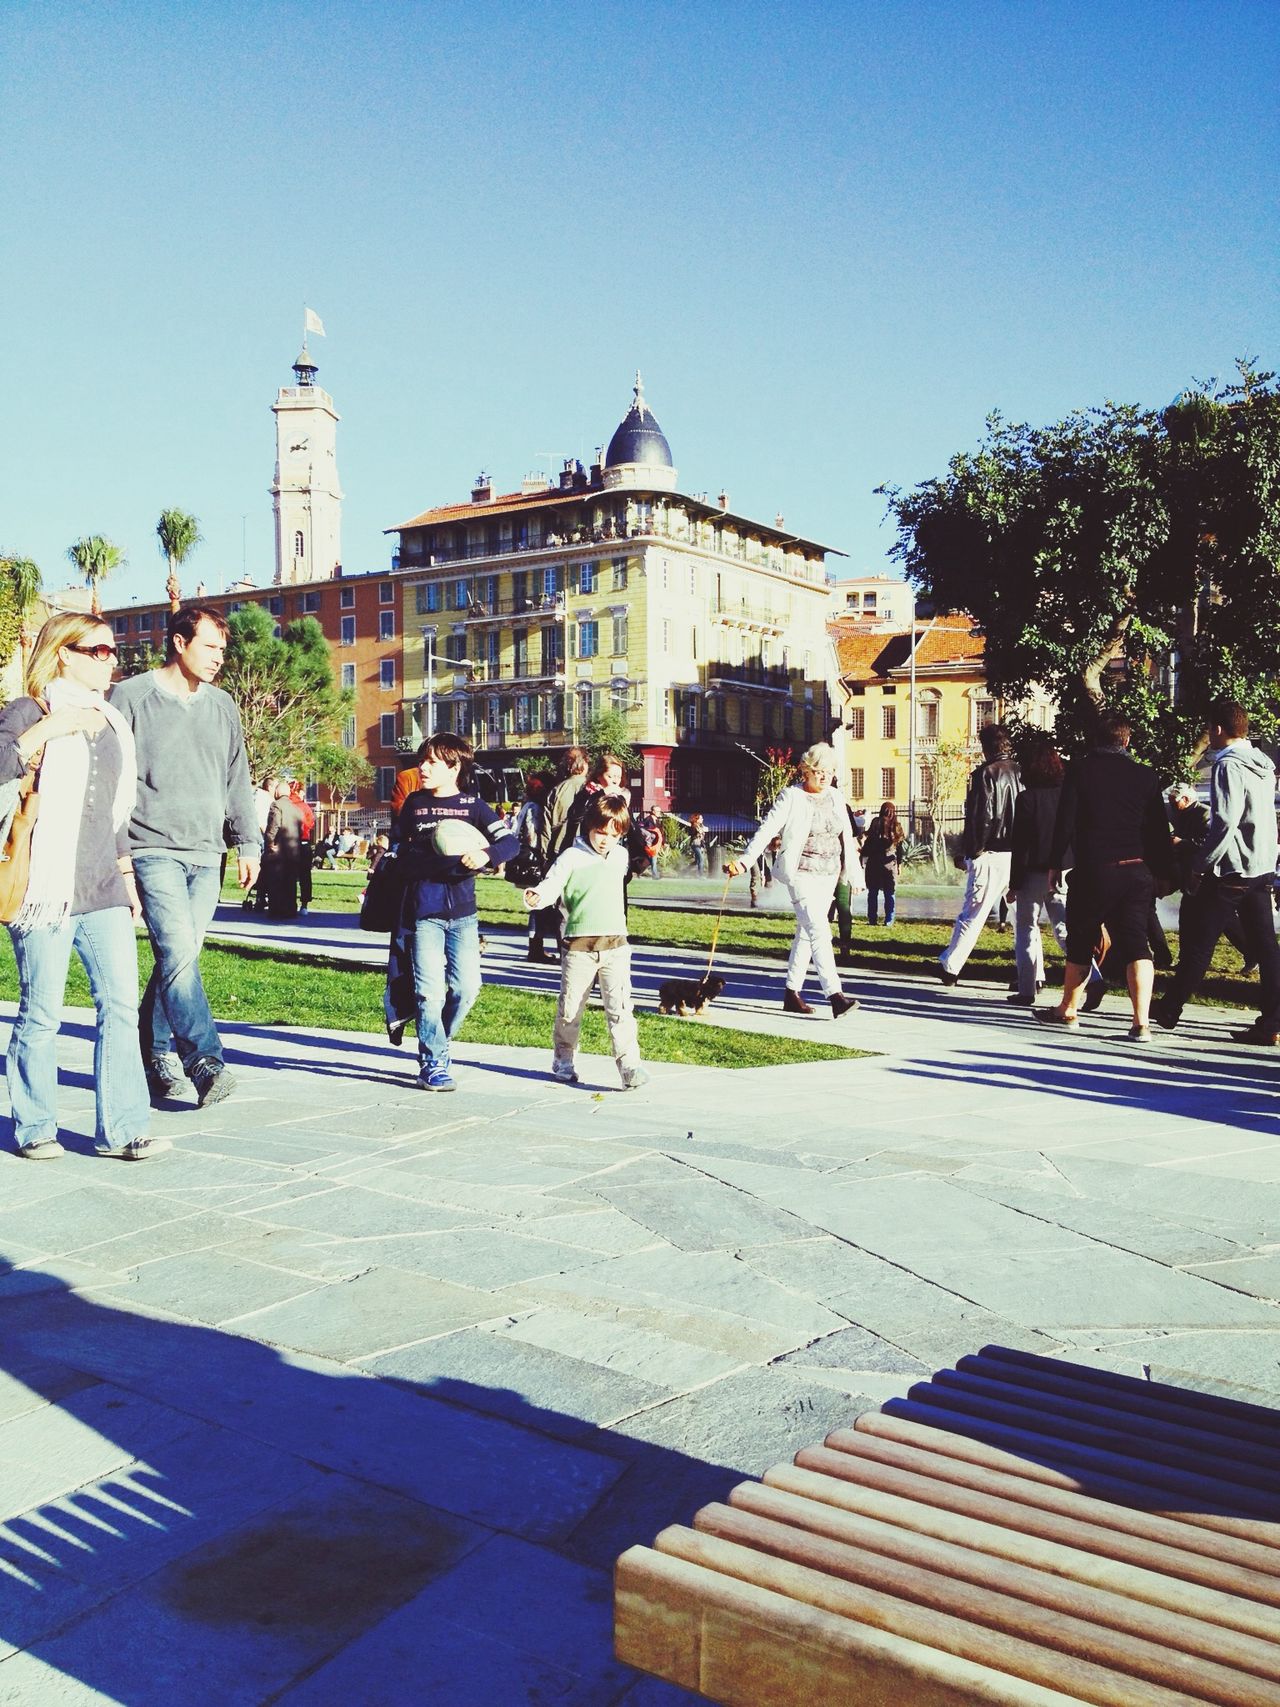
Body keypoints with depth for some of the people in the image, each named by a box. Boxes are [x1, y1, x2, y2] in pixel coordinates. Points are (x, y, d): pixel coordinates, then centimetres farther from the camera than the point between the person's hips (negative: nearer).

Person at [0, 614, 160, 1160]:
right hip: (47, 888, -6)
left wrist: (126, 875, 21)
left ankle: (120, 1127, 5)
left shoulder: (109, 721, 17)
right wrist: (46, 729, -19)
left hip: (102, 889, 6)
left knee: (121, 1003, 0)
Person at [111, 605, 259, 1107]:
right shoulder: (131, 697, 1)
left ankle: (157, 1056, 18)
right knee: (178, 954, -16)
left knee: (179, 957, 6)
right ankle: (205, 1061, -19)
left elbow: (237, 782, 21)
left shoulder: (222, 706, 16)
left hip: (206, 855, 5)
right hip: (154, 851, -5)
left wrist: (248, 842, 15)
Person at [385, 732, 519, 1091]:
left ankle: (439, 1042, 24)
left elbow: (510, 842, -4)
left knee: (467, 986, 0)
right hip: (423, 912, 0)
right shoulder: (415, 803, 8)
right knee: (430, 989, -4)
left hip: (462, 912, 0)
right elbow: (398, 846, 12)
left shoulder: (472, 805, 3)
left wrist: (486, 855, -25)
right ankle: (433, 1063, 7)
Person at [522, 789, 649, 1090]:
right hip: (578, 946, -2)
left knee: (620, 1008, -7)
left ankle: (630, 1066, -8)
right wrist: (536, 897, -31)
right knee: (570, 1008, 10)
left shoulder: (621, 856, 10)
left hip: (615, 944, 3)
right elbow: (551, 885, -16)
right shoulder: (572, 857, -5)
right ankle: (563, 1062, 26)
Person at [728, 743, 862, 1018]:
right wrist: (745, 859, -25)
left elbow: (847, 839, 17)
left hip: (828, 875, 7)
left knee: (806, 933, 11)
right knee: (819, 931, -15)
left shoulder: (835, 798, 11)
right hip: (801, 874, -7)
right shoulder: (791, 797, -7)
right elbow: (766, 830, -13)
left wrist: (855, 874, 18)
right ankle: (835, 996, -19)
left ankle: (792, 992, 20)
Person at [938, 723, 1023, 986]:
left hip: (991, 856, -4)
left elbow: (979, 816, -12)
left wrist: (973, 852, -3)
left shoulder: (985, 774, -7)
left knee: (971, 914, 3)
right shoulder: (1023, 773, 8)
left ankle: (949, 967, 10)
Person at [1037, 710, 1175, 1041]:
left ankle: (1067, 1010, 27)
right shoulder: (1146, 775, 4)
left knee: (1081, 942, 13)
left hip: (1092, 871, -2)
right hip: (1136, 871, 2)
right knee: (1136, 942, 0)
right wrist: (1164, 874, 14)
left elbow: (1064, 822, -4)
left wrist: (1055, 865, 3)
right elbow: (1160, 830, 7)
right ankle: (1142, 1021, -8)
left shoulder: (1080, 769, -2)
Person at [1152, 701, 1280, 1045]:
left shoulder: (1228, 766, -16)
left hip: (1230, 872, -8)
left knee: (1197, 940, 4)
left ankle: (1169, 1010, 15)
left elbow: (1225, 823, -22)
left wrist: (1198, 865, -15)